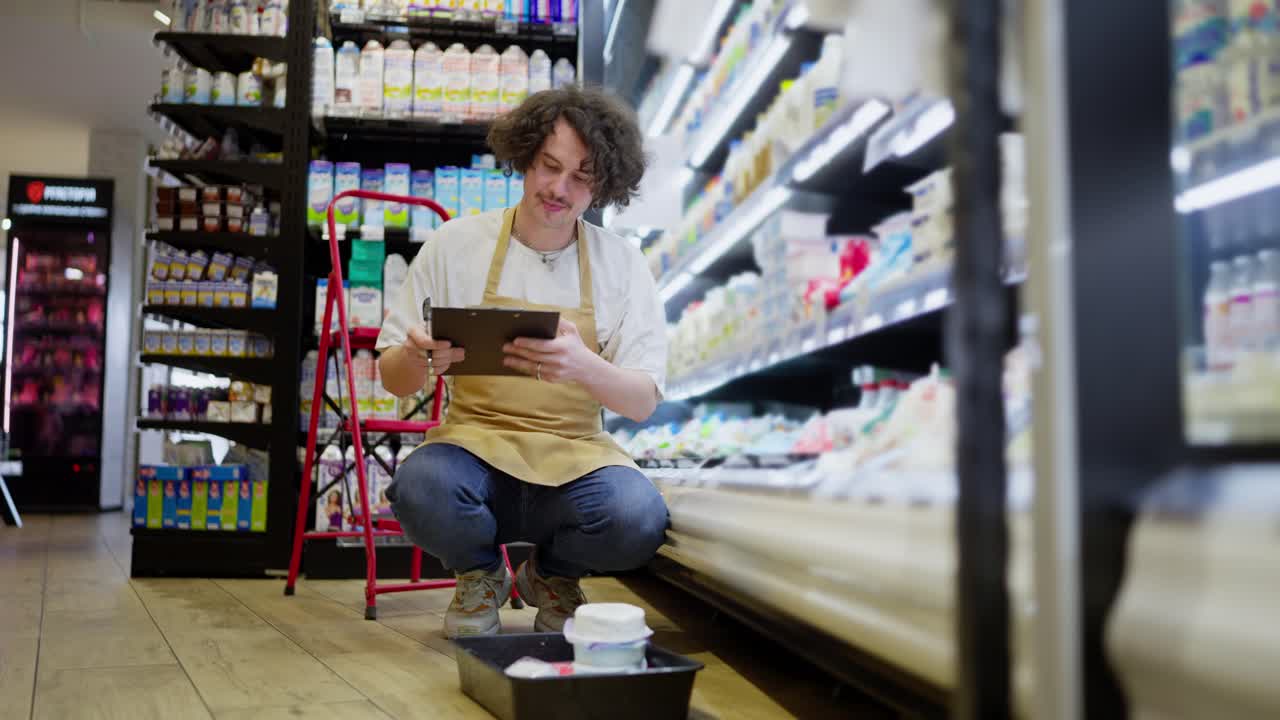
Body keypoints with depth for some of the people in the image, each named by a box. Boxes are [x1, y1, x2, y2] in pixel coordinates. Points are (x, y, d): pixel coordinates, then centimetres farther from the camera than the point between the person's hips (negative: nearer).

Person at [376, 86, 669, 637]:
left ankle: (552, 574, 7)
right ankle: (481, 573, 3)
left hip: (577, 453, 1)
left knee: (639, 517, -32)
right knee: (420, 488, -35)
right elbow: (393, 379, 3)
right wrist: (418, 359, -23)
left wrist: (582, 366, -29)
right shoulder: (455, 244, 0)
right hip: (475, 440, 0)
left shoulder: (623, 264, 1)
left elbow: (643, 401, -6)